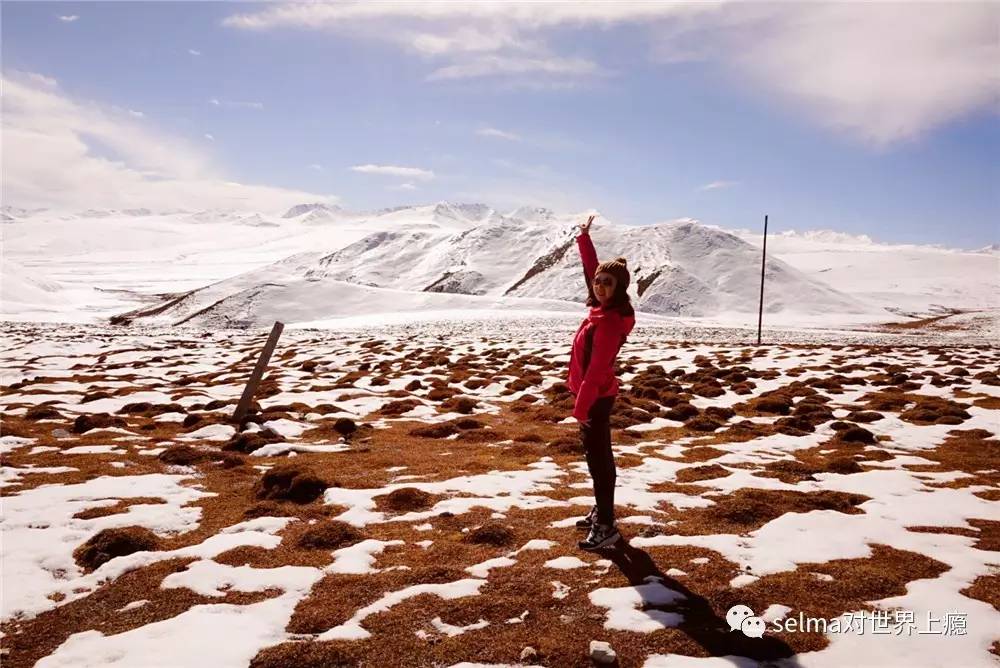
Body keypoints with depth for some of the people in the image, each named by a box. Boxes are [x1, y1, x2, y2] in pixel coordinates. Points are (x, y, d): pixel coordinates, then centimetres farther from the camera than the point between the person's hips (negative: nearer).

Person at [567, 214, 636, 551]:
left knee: (598, 458, -4)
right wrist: (584, 237, 18)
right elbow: (591, 267, 17)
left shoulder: (609, 322, -25)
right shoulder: (604, 307, 1)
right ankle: (602, 511, 32)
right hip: (594, 395, 10)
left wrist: (581, 406, -24)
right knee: (598, 454, 19)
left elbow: (597, 370, -26)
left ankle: (606, 526, 3)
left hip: (595, 398, -10)